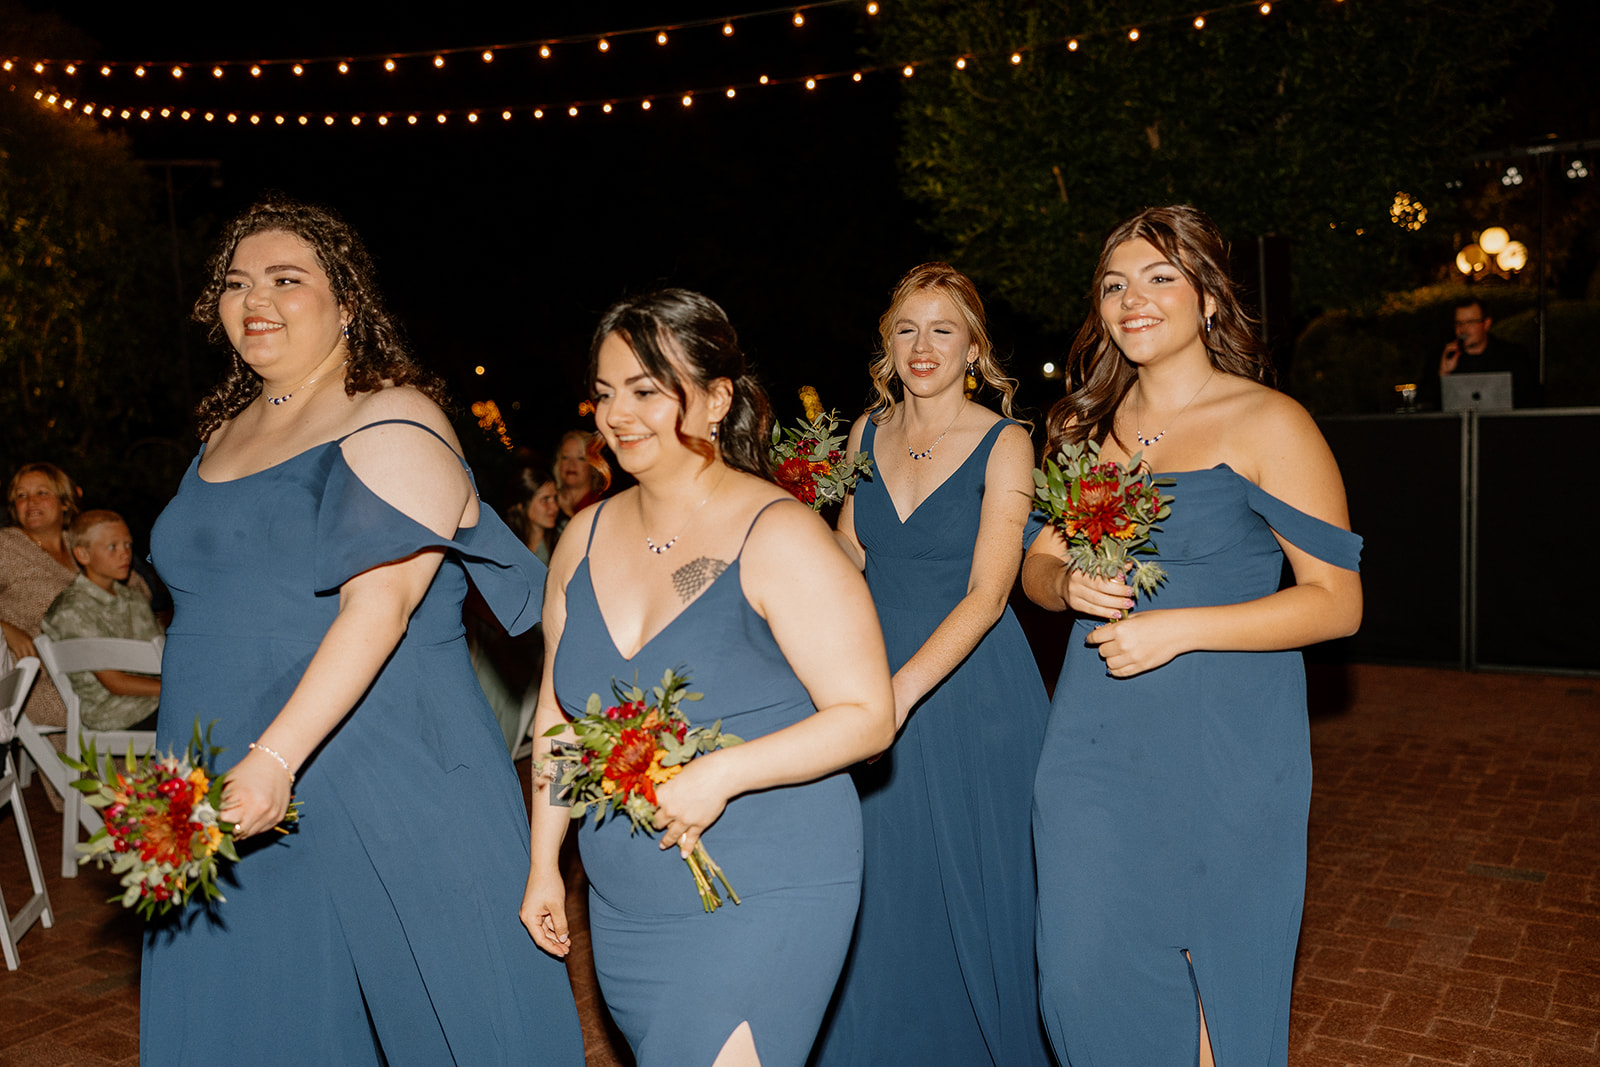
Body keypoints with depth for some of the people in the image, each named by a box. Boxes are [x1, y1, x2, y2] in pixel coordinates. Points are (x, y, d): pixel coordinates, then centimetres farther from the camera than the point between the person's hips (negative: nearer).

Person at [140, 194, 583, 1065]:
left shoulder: (392, 425, -11)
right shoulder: (226, 432, 14)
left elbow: (379, 606, -21)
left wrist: (276, 756, -27)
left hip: (374, 783, -7)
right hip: (232, 795, 7)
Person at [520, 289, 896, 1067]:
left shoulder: (776, 536, -13)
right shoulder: (585, 538, 5)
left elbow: (868, 715, -13)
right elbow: (559, 710, 14)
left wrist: (724, 773, -24)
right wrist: (544, 863, 13)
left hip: (763, 901, -6)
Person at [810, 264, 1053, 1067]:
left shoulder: (1004, 444, -9)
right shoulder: (866, 434, 6)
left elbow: (986, 593, -17)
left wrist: (902, 689, -28)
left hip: (974, 693, -4)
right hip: (881, 686, 4)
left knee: (978, 892, 9)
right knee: (882, 902, 12)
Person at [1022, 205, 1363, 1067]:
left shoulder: (1268, 425, -7)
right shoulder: (1086, 424, 9)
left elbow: (1337, 600, -9)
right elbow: (1036, 562, 16)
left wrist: (1179, 628, -18)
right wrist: (1068, 585, -7)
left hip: (1224, 745, -4)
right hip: (1095, 737, 4)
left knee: (1217, 975, 10)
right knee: (1084, 971, 8)